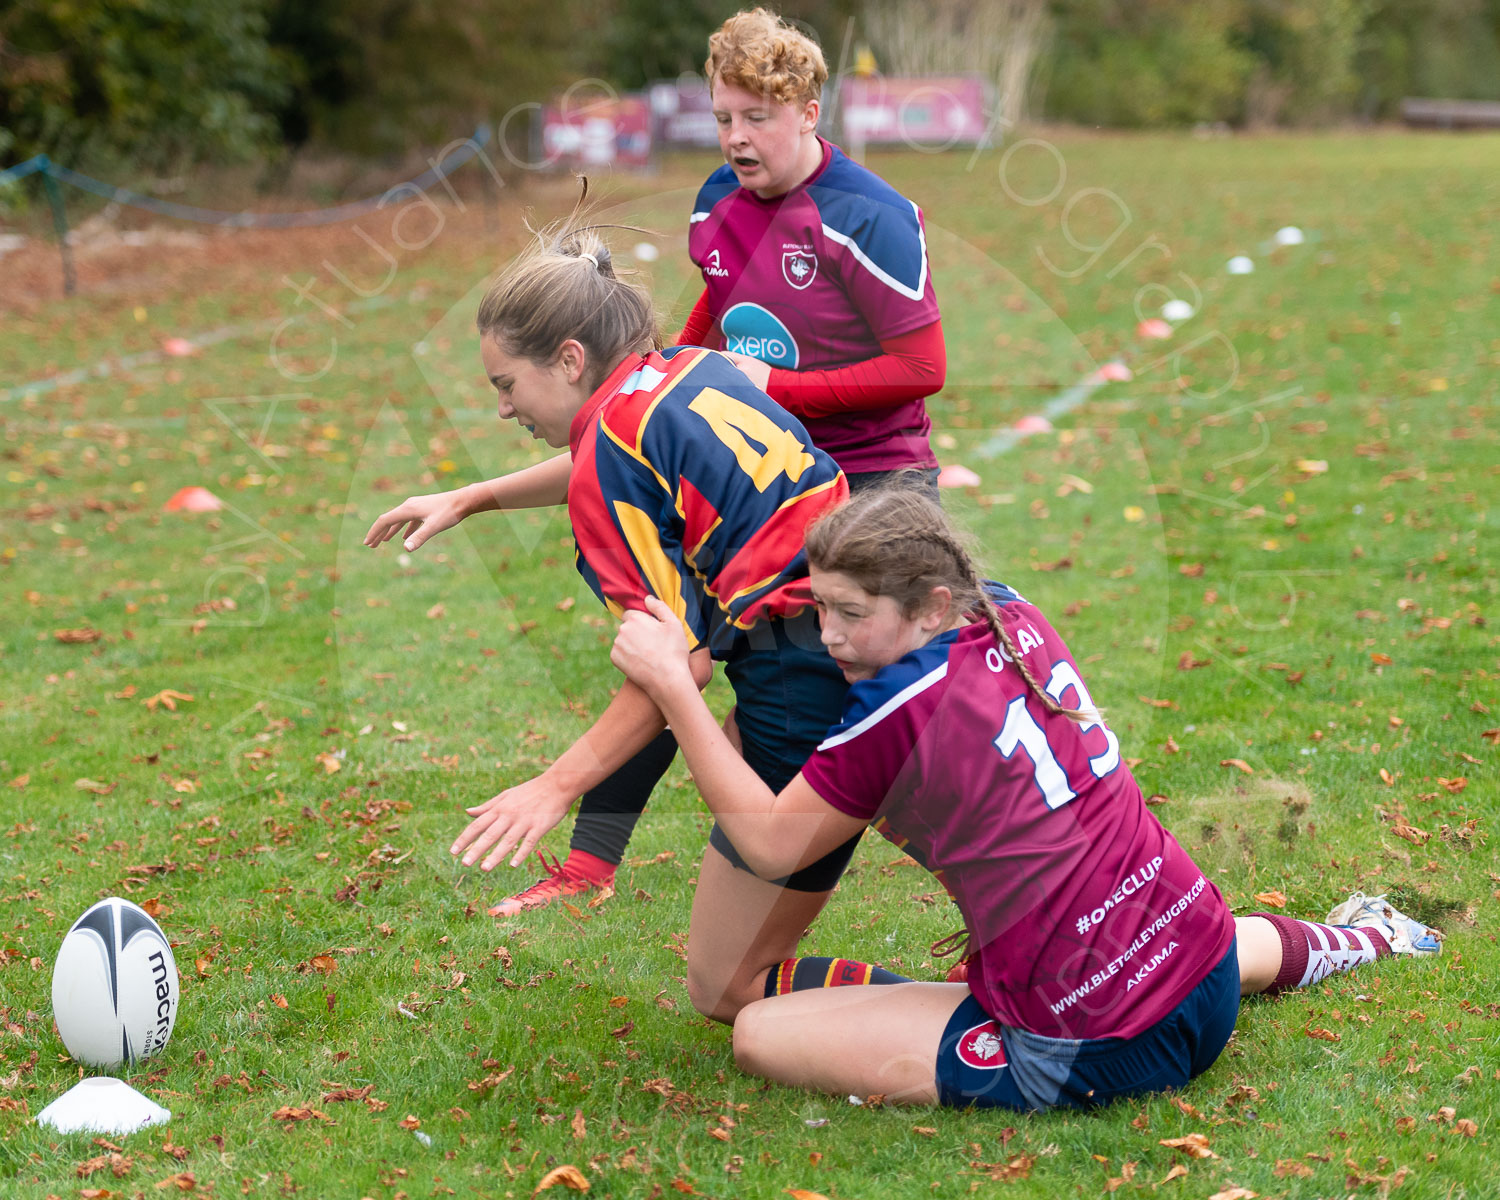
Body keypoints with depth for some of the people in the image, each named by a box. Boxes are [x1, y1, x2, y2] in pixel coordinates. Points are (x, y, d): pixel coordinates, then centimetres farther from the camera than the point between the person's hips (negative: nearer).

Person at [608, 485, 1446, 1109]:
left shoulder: (904, 707, -20)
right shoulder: (1018, 619, 0)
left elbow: (771, 843, -9)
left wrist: (672, 685, -11)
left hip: (1088, 1055, -8)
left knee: (760, 1032, -10)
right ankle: (1358, 939, 62)